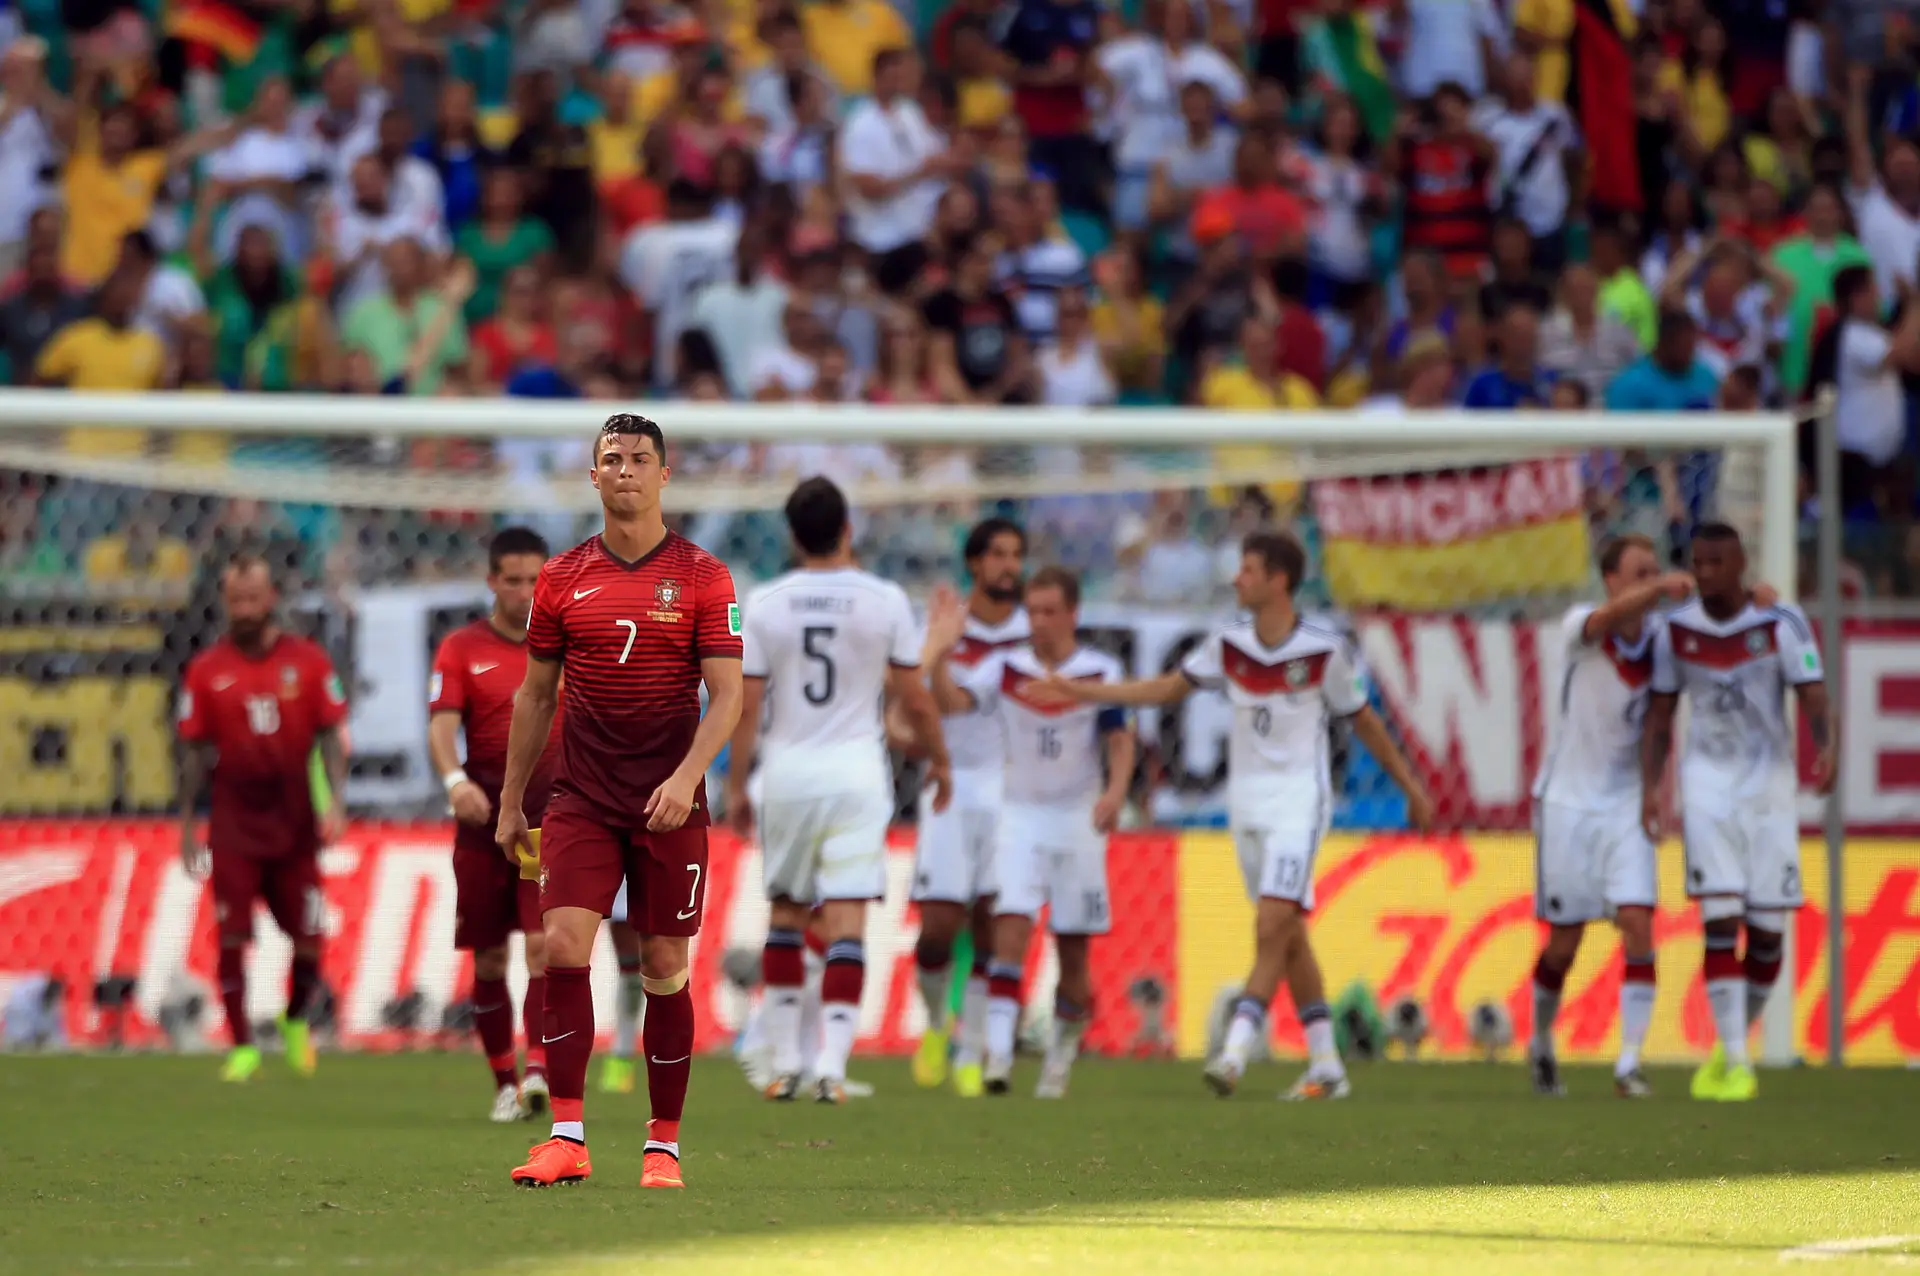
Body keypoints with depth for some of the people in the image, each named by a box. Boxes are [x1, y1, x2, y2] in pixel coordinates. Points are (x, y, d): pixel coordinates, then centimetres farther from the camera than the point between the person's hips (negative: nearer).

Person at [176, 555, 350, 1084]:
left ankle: (296, 1020, 29)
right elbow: (193, 752, 5)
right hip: (233, 825, 0)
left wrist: (335, 799, -8)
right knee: (232, 937, -6)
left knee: (309, 937, 2)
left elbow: (331, 733, 4)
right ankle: (243, 1046, 1)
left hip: (295, 821, 1)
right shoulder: (206, 670, 2)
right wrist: (187, 825, 3)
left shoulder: (308, 661, 2)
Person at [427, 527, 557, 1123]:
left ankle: (538, 1071, -23)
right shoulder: (462, 649, 2)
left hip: (552, 812, 0)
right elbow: (441, 725, -10)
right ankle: (505, 1083, 15)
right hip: (484, 816, 0)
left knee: (545, 943, -15)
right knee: (489, 958, 4)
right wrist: (455, 780, -28)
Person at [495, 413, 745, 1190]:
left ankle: (663, 1147, 10)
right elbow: (535, 695, 14)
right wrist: (510, 801, 13)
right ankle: (566, 1139, -14)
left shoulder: (702, 578, 0)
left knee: (665, 967, 2)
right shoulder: (563, 580, 7)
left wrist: (687, 776, -19)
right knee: (564, 945, -14)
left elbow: (726, 695, -4)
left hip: (670, 805, -1)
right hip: (581, 799, 1)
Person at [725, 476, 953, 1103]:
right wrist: (939, 760, 18)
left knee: (787, 913, 15)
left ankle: (785, 1062, 14)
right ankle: (832, 1064, -12)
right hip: (855, 771, -1)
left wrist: (735, 786, 9)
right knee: (846, 922, -2)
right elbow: (916, 702, 1)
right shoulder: (884, 601, -5)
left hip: (787, 772, 1)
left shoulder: (764, 605, -3)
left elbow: (745, 707, -1)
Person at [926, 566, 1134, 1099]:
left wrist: (1115, 792, -22)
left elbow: (1120, 740, -5)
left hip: (1078, 820, 0)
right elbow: (951, 703, -11)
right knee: (1011, 926, -17)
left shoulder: (1101, 672, -1)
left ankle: (1062, 1050, 24)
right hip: (1020, 815, 0)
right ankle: (998, 1052, -23)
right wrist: (940, 654, -26)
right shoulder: (1005, 669, 1)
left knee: (1073, 950, 5)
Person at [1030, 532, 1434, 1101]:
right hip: (1246, 801, 5)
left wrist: (1410, 787, 11)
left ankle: (1236, 1051, -21)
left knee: (1273, 925, -17)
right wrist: (1083, 691, 10)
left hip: (1298, 800, -5)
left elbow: (1363, 721, 3)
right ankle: (1326, 1065, 13)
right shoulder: (1228, 645, 2)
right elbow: (1169, 688, 13)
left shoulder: (1325, 650, -9)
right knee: (1289, 935, 8)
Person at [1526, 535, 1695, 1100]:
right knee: (1565, 941, 5)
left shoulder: (1662, 636, -1)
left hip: (1626, 804, 3)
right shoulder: (1580, 627, -12)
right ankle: (1542, 1042, 30)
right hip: (1567, 800, -3)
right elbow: (1607, 617, -34)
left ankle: (1629, 1062, -10)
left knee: (1638, 924, -13)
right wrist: (1661, 588, -54)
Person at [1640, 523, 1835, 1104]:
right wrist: (1650, 788, -3)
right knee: (1720, 923, -11)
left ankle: (1732, 1044, 24)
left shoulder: (1781, 624, -8)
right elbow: (1660, 717, 8)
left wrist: (1825, 751, -34)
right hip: (1707, 788, 0)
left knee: (1767, 931, 1)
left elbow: (1814, 700, -14)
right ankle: (1734, 1064, -9)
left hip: (1768, 788, 0)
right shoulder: (1676, 631, 0)